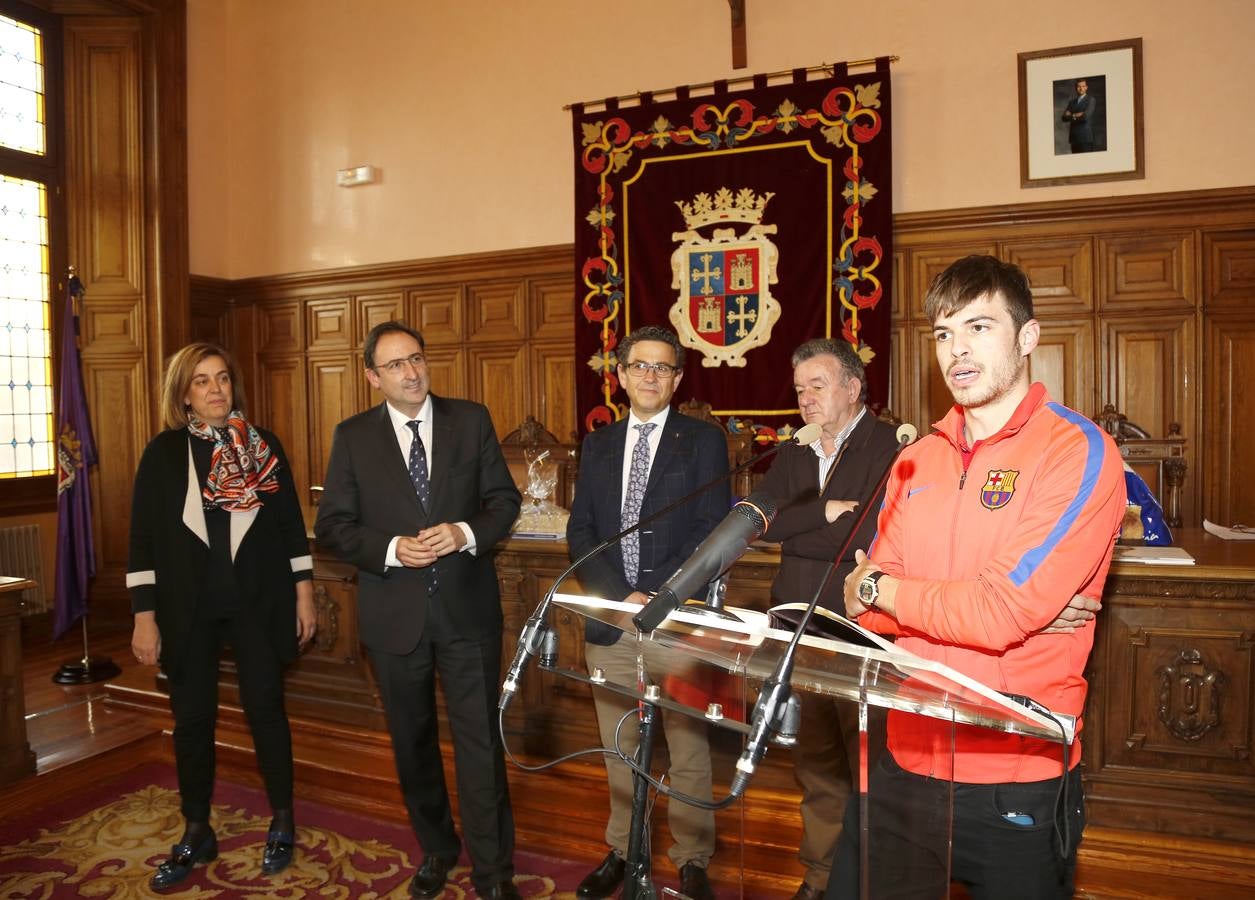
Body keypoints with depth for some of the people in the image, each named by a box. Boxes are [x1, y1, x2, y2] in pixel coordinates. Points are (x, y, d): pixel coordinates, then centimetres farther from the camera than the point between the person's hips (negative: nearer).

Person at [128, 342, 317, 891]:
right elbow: (144, 538, -1)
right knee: (192, 719, 10)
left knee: (266, 710, 7)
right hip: (188, 609, 1)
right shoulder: (163, 453, 0)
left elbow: (291, 524, 3)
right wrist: (144, 617, -4)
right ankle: (196, 834, 29)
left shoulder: (264, 446, 1)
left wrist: (304, 593, 1)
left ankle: (282, 823, 25)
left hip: (259, 603, 0)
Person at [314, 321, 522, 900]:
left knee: (480, 742, 4)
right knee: (412, 743, 18)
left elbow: (504, 499, 1)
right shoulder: (352, 437, 0)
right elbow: (332, 526, -2)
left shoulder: (471, 420, 0)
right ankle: (436, 849, 40)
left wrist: (466, 533, -17)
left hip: (467, 608, -1)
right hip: (394, 613, 2)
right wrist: (391, 549, -18)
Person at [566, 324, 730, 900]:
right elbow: (580, 531, 5)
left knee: (688, 749, 7)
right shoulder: (597, 445, 11)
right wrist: (620, 597, -9)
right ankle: (622, 850, 32)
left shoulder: (703, 441, 0)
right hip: (610, 621, 3)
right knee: (619, 749, 14)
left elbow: (714, 529, -7)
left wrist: (657, 597, -15)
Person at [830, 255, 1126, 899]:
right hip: (906, 762, 5)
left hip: (1018, 782, -5)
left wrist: (880, 588, -7)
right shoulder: (916, 461, 5)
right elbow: (866, 608, -1)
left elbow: (1000, 615, -23)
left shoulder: (1079, 453, -13)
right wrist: (1023, 608, -13)